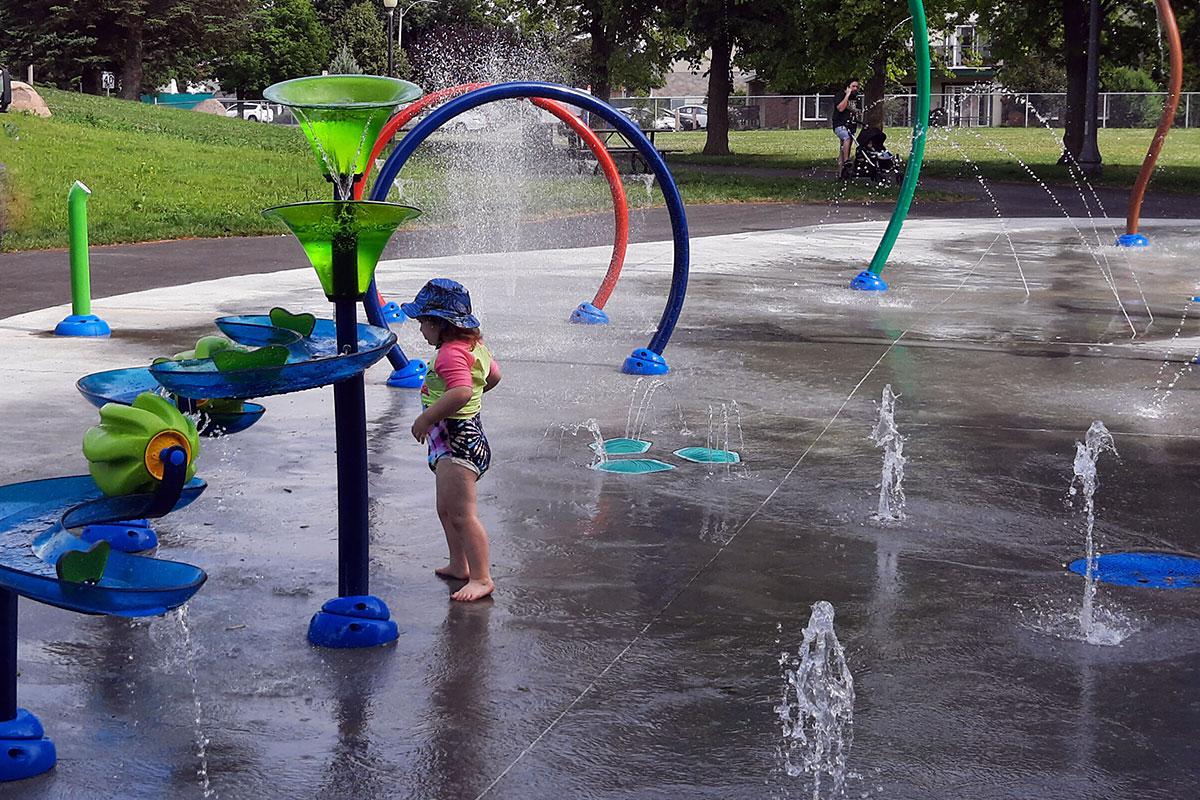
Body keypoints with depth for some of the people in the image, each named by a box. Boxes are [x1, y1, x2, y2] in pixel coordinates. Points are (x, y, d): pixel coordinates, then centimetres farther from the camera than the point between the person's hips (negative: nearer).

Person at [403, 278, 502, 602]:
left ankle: (481, 578, -9)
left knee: (462, 514, -11)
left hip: (457, 442, -12)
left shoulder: (452, 353, -21)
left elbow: (460, 393, -36)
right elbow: (493, 375, 28)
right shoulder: (473, 345, 12)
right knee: (447, 509, 23)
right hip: (455, 441, 12)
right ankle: (459, 565, 35)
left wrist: (426, 418, -28)